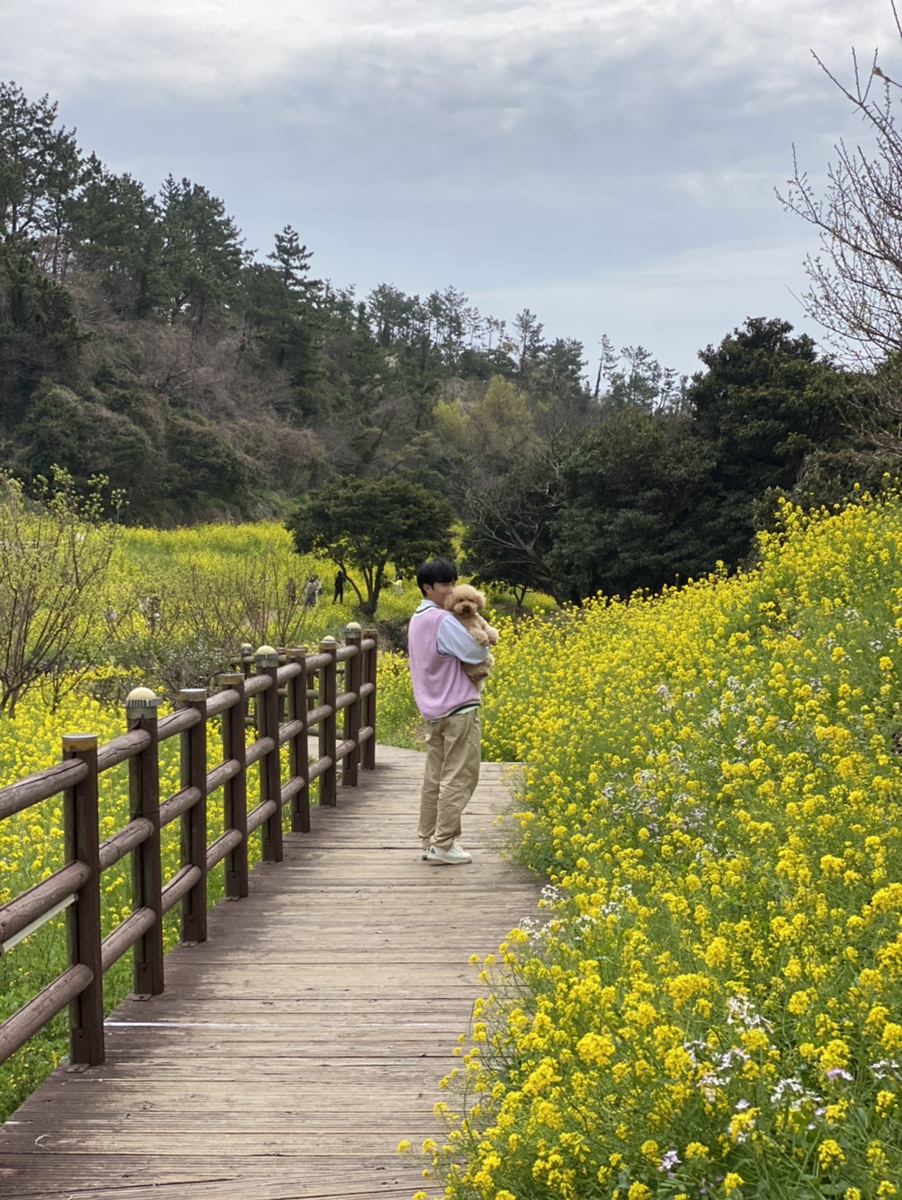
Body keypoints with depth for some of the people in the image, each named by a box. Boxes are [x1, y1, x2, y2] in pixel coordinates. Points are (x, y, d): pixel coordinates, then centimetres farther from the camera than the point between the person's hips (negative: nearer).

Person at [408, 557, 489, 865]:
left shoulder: (417, 619, 12)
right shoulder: (443, 620, -18)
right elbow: (476, 653, -23)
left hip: (432, 709, 9)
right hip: (458, 708, -9)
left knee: (434, 777, 12)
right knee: (459, 777, -4)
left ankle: (429, 840, 16)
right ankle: (443, 844, -3)